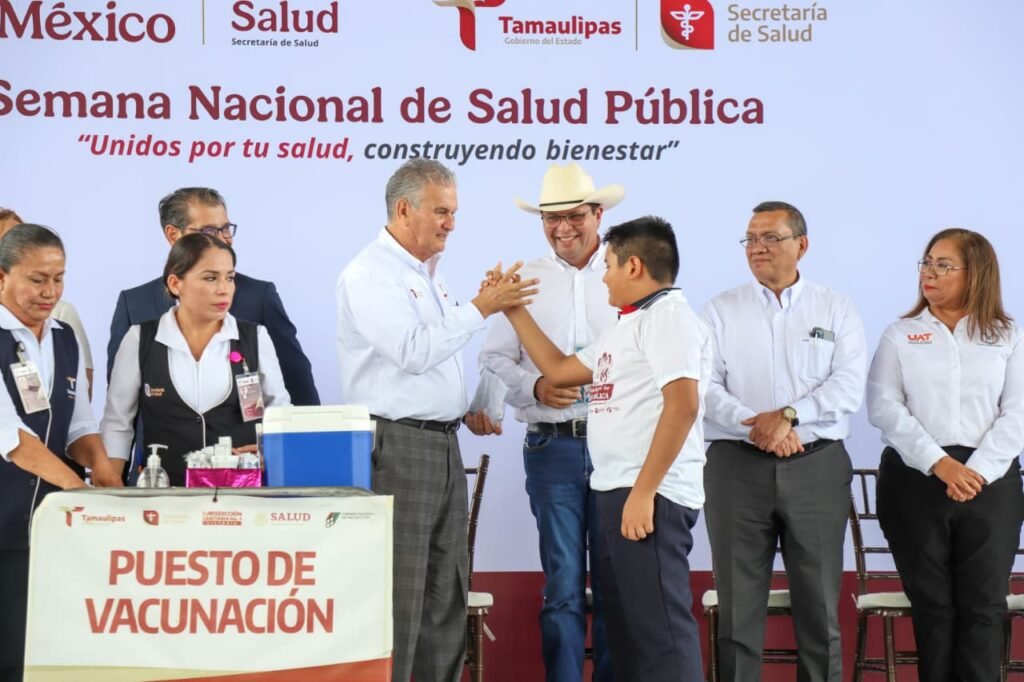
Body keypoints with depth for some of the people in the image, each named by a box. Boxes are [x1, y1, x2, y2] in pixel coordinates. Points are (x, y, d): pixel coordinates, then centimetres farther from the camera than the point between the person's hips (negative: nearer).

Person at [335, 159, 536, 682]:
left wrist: (467, 408, 11)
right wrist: (481, 308, -18)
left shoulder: (428, 273, 17)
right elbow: (413, 351, -21)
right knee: (399, 591, -6)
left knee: (446, 590, 11)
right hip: (396, 447, -9)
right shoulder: (369, 275, -11)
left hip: (442, 445, 9)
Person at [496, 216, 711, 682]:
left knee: (660, 625, -11)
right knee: (623, 623, 14)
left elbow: (683, 404, -22)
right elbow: (558, 371, 25)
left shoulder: (667, 315, -11)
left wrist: (643, 492, -24)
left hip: (650, 496, -10)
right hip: (616, 491, 10)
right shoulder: (628, 325, 21)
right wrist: (514, 312, 24)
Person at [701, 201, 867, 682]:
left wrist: (788, 416, -17)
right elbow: (704, 386, -3)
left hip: (817, 467, 0)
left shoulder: (836, 311, 7)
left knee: (818, 602, 4)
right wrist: (753, 425, -18)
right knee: (737, 601, 3)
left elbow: (848, 387, -5)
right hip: (737, 466, 0)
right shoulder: (721, 311, 8)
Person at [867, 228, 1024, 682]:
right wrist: (939, 464, -15)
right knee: (931, 603, 3)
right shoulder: (900, 335, 9)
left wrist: (978, 471, -14)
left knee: (983, 604, -1)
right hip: (914, 479, 0)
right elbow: (884, 407, -3)